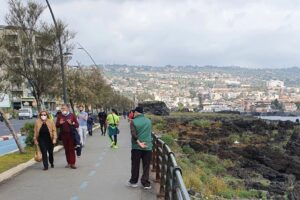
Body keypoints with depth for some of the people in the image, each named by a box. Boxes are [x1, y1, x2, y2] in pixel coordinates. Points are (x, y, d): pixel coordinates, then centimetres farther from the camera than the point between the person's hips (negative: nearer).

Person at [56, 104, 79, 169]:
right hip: (63, 135, 3)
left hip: (71, 134, -3)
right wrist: (59, 123, -11)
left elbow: (77, 125, 1)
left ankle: (72, 163, -2)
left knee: (71, 149, -4)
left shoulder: (72, 115, 2)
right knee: (66, 149, 7)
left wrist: (71, 123, -18)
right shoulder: (59, 116, 9)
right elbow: (56, 125, 10)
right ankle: (69, 163, 16)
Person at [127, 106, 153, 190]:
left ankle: (133, 181, 24)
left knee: (135, 165, 12)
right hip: (148, 147, 2)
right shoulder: (149, 121, 4)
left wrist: (139, 143, -15)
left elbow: (133, 134, -17)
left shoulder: (133, 122, -8)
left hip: (136, 147, -2)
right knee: (146, 166, 8)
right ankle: (146, 183, 9)